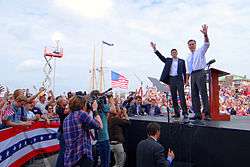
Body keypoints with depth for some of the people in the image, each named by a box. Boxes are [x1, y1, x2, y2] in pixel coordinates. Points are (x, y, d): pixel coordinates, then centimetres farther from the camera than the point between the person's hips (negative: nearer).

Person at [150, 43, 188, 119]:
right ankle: (176, 113, 8)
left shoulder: (181, 61, 11)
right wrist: (155, 49, -5)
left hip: (179, 79, -2)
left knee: (182, 96, -10)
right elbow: (161, 56, 5)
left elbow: (184, 71, 9)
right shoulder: (168, 60, 14)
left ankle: (185, 113, -8)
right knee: (174, 97, 3)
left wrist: (185, 80, 0)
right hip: (171, 79, 2)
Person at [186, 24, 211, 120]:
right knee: (194, 95, 2)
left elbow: (206, 44, -12)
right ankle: (197, 114, 6)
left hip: (200, 73, -6)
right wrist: (187, 80, 16)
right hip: (193, 75, 6)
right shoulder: (189, 57, 23)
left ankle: (207, 114, -14)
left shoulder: (200, 51, 9)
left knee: (203, 93, -14)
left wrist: (205, 35, -29)